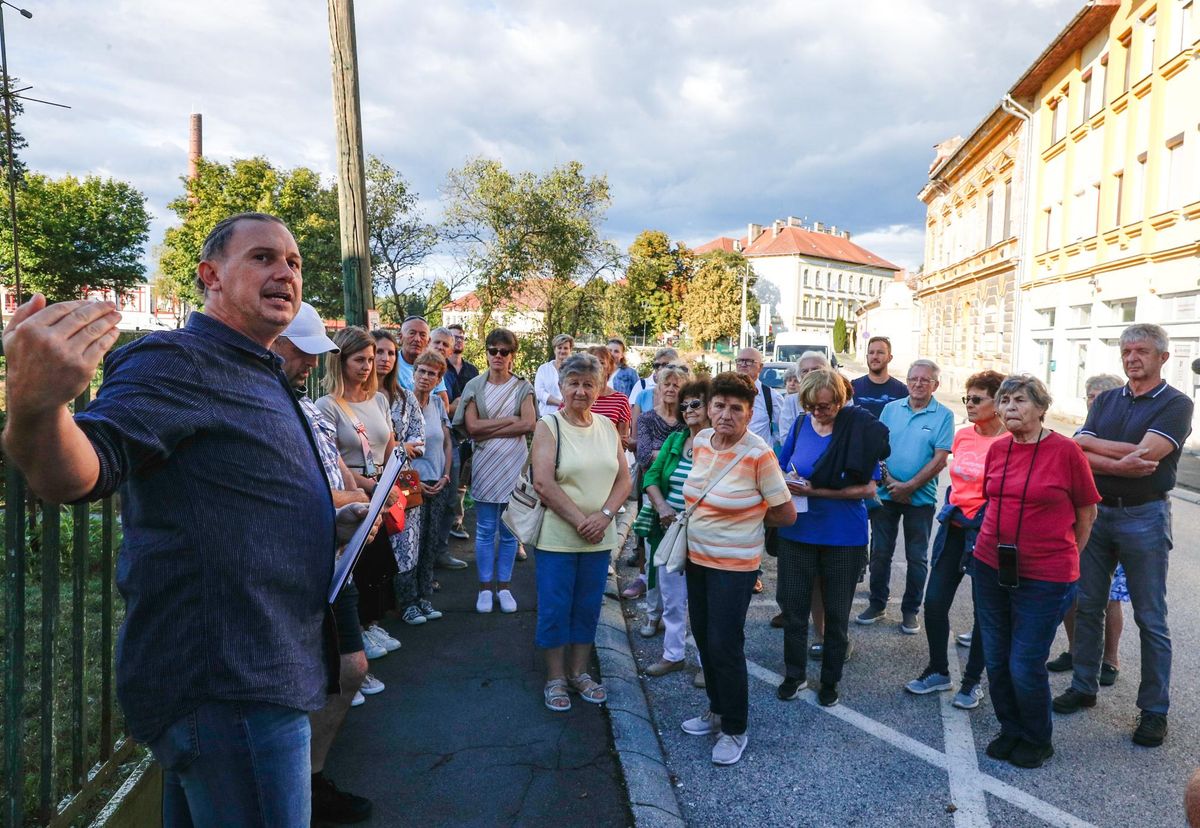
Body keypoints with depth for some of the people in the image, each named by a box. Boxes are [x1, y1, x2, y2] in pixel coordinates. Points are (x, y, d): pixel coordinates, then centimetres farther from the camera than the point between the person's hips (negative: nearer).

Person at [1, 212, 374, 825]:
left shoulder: (258, 379, 18)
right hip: (226, 689, -10)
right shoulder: (176, 362, -13)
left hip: (258, 676, 10)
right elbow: (74, 474, -28)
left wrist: (328, 526, 13)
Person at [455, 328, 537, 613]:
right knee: (485, 530, 5)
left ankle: (504, 587, 18)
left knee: (509, 531, 7)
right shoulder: (475, 386, 3)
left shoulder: (522, 387, 3)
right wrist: (510, 420, -11)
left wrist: (488, 431, -12)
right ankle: (485, 588, 15)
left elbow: (529, 424, -11)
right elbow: (471, 426, -9)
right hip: (484, 464, 0)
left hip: (514, 464, 0)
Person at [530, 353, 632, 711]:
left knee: (587, 608, 14)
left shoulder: (607, 427, 7)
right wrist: (580, 521, -16)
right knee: (555, 608, 6)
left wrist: (604, 515, -11)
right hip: (556, 537, -4)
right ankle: (555, 678, 22)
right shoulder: (548, 426, -7)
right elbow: (543, 483, -15)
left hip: (599, 538, 4)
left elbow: (623, 479, 5)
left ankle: (579, 672, 31)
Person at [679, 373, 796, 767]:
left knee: (725, 646, 0)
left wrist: (747, 515, -3)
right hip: (697, 556, 7)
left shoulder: (759, 454, -21)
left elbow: (787, 515, -13)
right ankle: (717, 709, 37)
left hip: (734, 565, -7)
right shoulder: (700, 440, -1)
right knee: (704, 638, 17)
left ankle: (734, 729, 19)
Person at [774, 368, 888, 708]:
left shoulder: (861, 430, -11)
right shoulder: (801, 425, -1)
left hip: (843, 536, -3)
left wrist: (816, 491, -23)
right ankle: (794, 674, 30)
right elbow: (781, 469, 8)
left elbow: (868, 488, -15)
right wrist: (788, 482, -16)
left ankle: (830, 680, 32)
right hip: (797, 530, 3)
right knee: (793, 605, 11)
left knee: (836, 612, 13)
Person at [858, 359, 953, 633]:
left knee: (917, 557, 9)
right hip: (886, 494, 2)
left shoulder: (943, 415, -5)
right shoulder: (891, 409, 4)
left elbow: (939, 459, -11)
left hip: (920, 498, -2)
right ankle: (877, 604, 24)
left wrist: (909, 486, -15)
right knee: (880, 553, 9)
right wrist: (889, 482, -11)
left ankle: (910, 611, 22)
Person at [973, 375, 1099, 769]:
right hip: (991, 568, 5)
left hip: (1045, 578, -5)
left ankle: (1037, 741, 28)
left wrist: (1064, 557, 8)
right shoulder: (997, 449, 2)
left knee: (1026, 666, 1)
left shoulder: (1066, 451, -11)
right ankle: (1011, 731, 34)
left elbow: (1087, 513, -1)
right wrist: (998, 542, 15)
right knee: (996, 660, 12)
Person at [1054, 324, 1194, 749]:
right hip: (1097, 510, 5)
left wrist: (1090, 445, -10)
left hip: (1144, 517, -5)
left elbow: (1145, 453, -21)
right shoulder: (1105, 401, 9)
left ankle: (1154, 709, 16)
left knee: (1150, 618, 4)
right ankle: (1084, 687, 26)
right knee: (1088, 605, 12)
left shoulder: (1176, 404, -6)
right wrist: (1118, 464, -22)